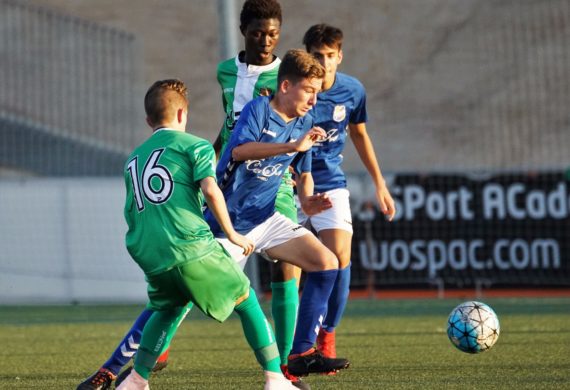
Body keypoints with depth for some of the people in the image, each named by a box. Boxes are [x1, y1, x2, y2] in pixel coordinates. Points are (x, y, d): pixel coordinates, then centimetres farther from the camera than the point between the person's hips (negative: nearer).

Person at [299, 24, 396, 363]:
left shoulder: (353, 91, -4)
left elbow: (359, 134, 14)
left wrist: (379, 183, 17)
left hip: (330, 184, 2)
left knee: (340, 255, -15)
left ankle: (327, 334, 2)